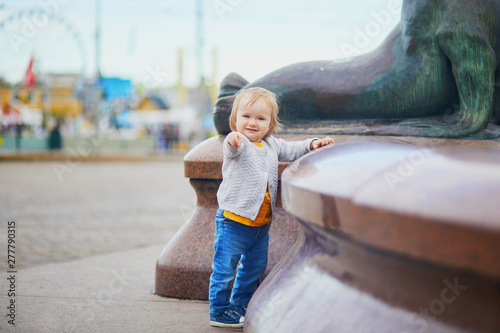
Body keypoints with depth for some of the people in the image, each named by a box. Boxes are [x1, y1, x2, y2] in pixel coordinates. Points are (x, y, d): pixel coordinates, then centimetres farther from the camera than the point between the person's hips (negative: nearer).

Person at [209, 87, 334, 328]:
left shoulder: (271, 145, 8)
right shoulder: (236, 144, -15)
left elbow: (291, 151, 23)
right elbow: (233, 148, -38)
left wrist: (311, 144, 6)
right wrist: (234, 141, -62)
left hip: (261, 222, 8)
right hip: (234, 220, -7)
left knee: (255, 267, 19)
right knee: (224, 268, -3)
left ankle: (240, 304, 35)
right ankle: (219, 312, 9)